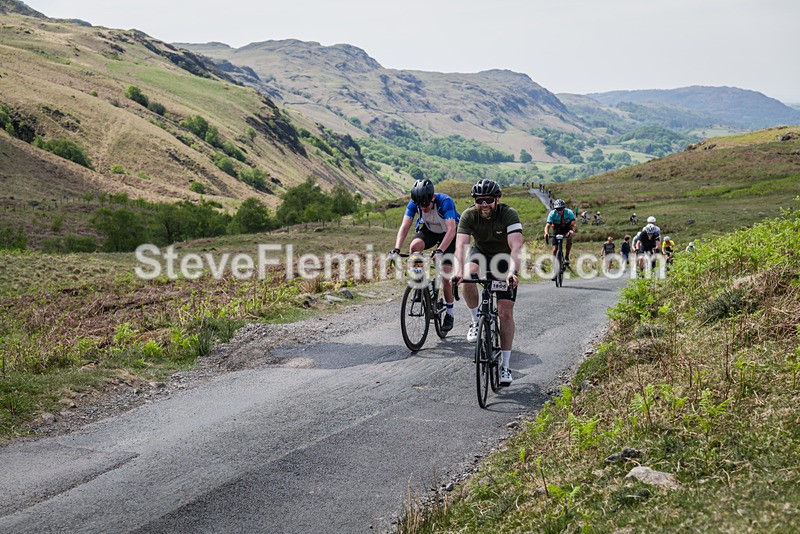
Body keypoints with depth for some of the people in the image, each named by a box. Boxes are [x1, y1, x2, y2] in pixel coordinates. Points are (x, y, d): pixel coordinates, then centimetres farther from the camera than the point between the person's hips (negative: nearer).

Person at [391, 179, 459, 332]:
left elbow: (451, 230, -44)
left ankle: (449, 313, 5)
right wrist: (396, 249, -41)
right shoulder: (414, 203, -23)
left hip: (448, 233, -3)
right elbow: (405, 226, -27)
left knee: (445, 273, -12)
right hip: (429, 230, 3)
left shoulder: (445, 201, -36)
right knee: (414, 246, -30)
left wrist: (439, 251, -56)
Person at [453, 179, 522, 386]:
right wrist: (459, 272, -49)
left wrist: (513, 272, -55)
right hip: (481, 254, 2)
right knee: (468, 277, -35)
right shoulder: (469, 215, -21)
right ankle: (476, 321, -10)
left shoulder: (509, 214, -27)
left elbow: (516, 246, -38)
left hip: (504, 261, -2)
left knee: (506, 312, -9)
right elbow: (461, 245, -32)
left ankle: (505, 365, 1)